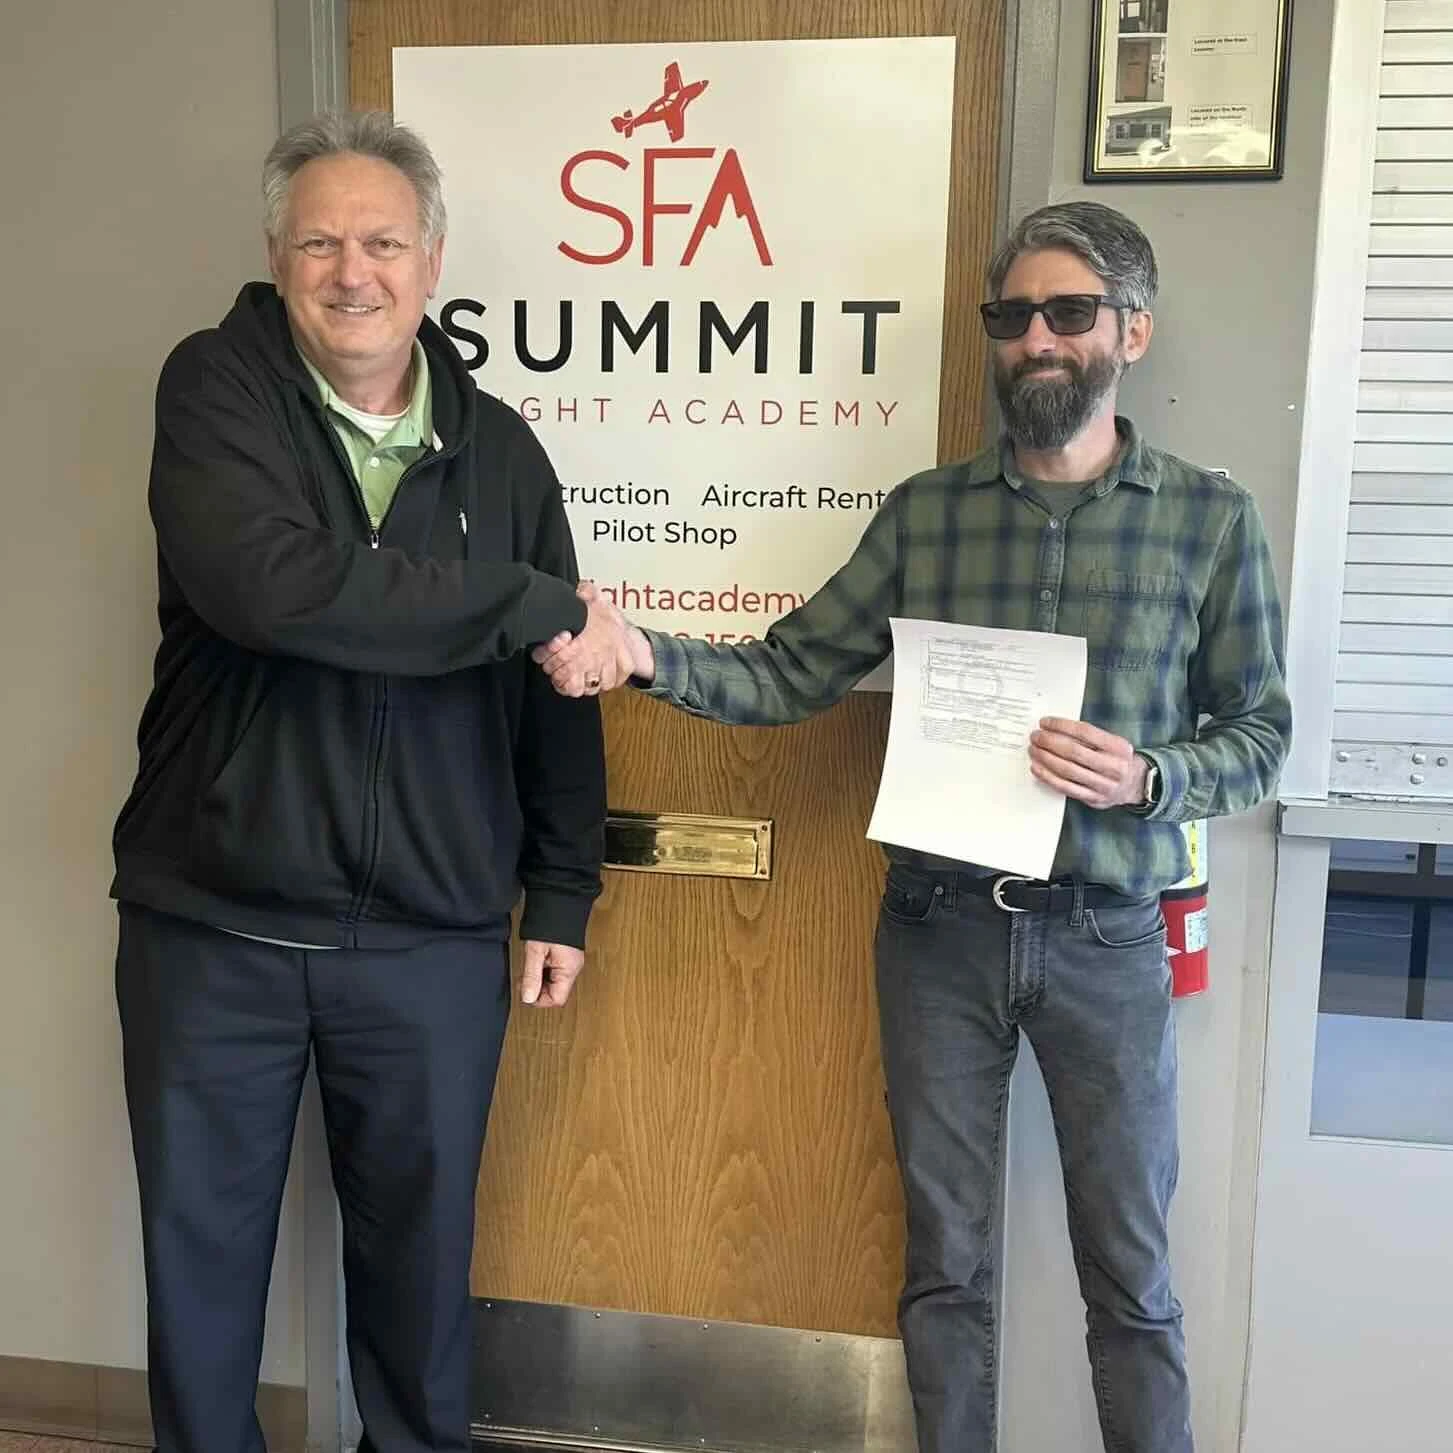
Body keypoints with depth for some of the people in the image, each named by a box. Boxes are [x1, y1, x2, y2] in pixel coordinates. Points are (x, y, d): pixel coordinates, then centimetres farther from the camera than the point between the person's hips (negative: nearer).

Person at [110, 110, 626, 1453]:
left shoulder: (500, 450, 2)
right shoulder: (215, 387, -6)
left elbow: (555, 691, 7)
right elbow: (269, 584, -26)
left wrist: (563, 895, 5)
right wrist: (538, 604, -23)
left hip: (433, 939, 2)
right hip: (210, 925, -1)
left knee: (419, 1245, 18)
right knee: (199, 1250, 17)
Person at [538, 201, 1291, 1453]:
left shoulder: (1212, 519, -1)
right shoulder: (924, 511, 3)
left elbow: (1261, 733, 2)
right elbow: (789, 676, -1)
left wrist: (1147, 778, -18)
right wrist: (646, 656, -17)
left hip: (1104, 938, -1)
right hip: (938, 927, 2)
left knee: (1129, 1272, 13)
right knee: (946, 1257, 16)